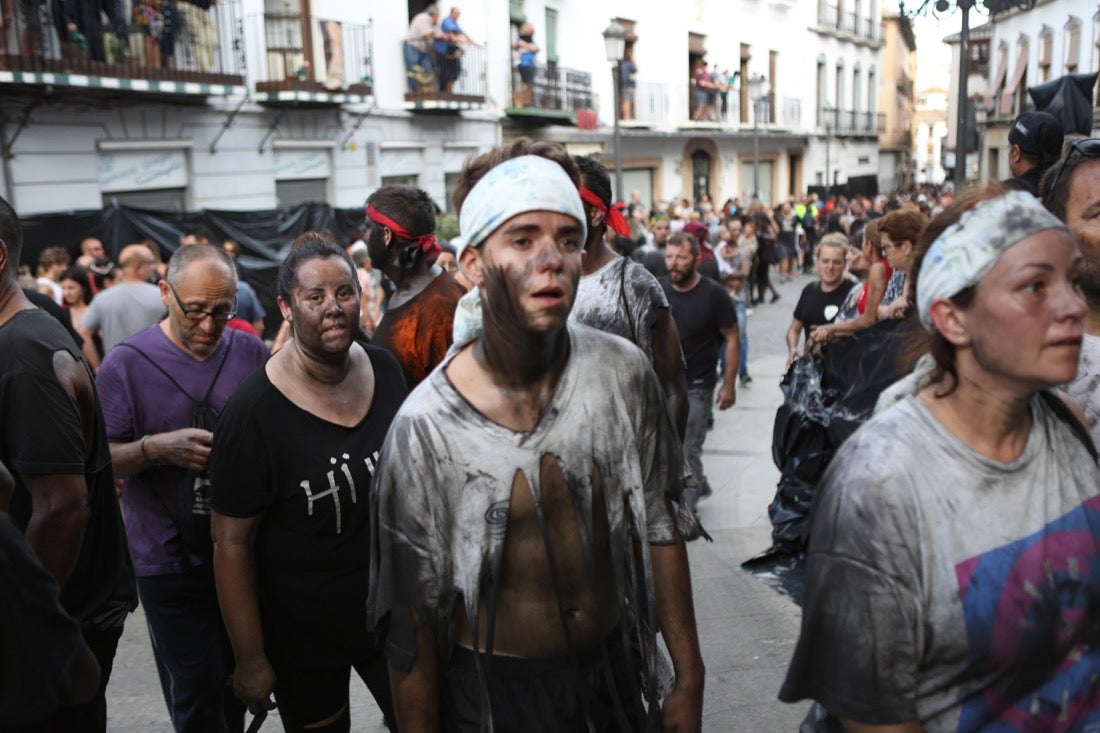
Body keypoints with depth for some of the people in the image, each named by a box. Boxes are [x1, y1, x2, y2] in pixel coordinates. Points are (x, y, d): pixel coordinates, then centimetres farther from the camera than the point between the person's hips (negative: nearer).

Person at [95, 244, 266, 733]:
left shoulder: (251, 353, 1)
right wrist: (158, 447, -24)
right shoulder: (127, 363, -7)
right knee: (197, 692, 4)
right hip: (170, 559, -3)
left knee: (238, 683, 18)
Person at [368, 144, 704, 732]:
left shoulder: (623, 371, -11)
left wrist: (689, 681, 3)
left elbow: (658, 528, 0)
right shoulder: (425, 426, -21)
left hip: (615, 674, 4)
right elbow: (413, 622, -12)